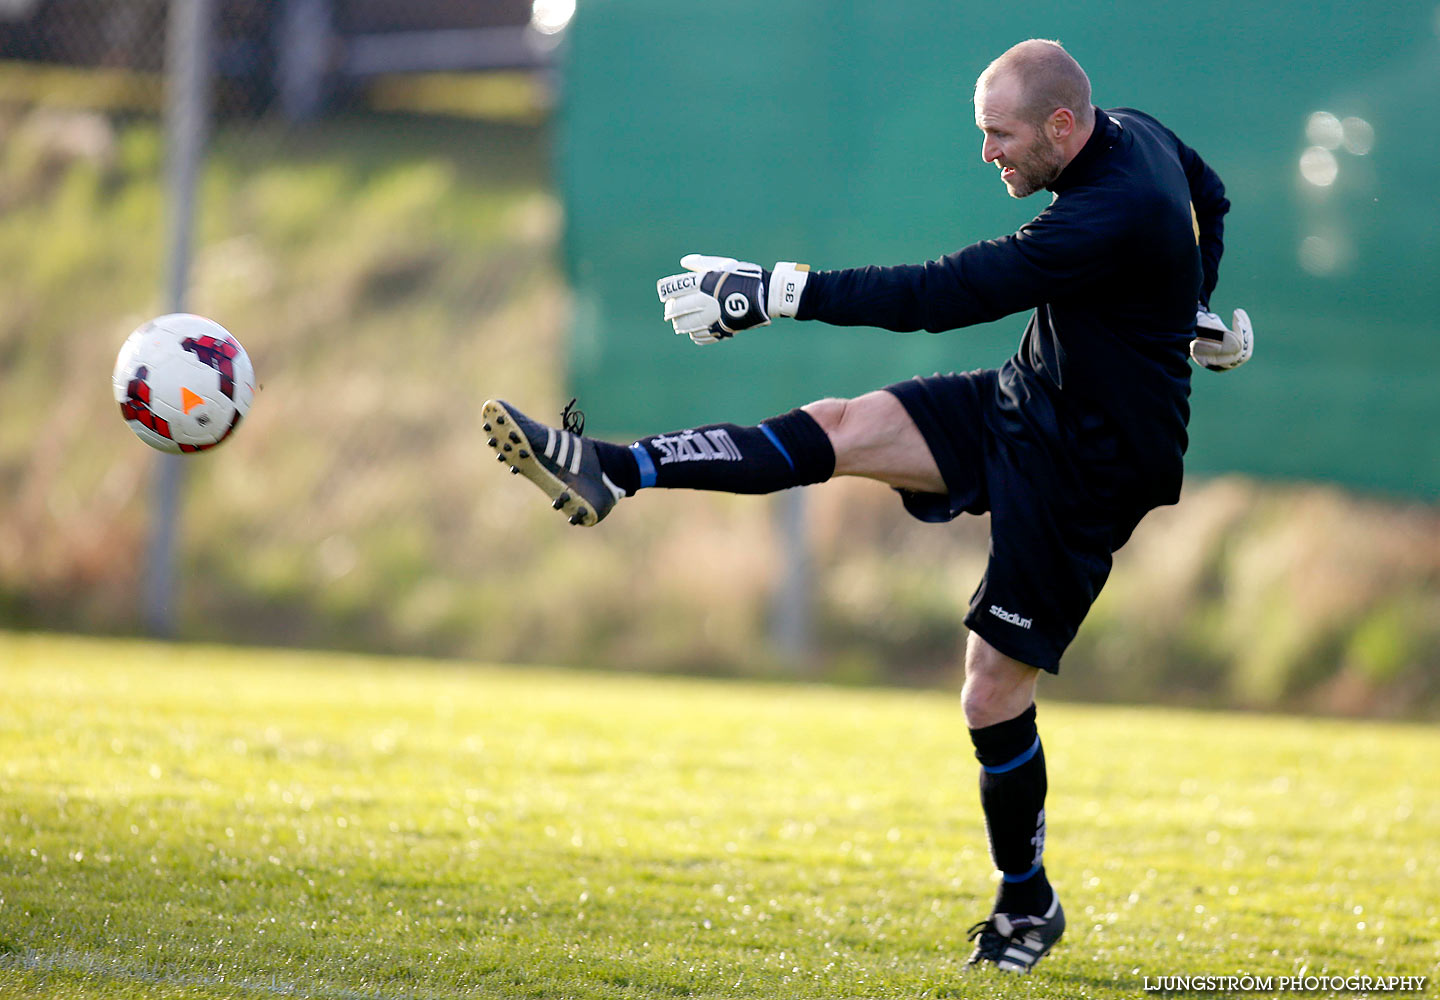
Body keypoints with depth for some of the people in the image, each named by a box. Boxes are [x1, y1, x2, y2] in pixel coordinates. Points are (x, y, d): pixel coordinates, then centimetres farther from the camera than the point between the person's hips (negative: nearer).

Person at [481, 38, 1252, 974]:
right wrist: (1198, 311, 31)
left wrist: (777, 291, -31)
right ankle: (608, 472, -20)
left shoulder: (1108, 219, -31)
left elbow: (943, 294, -33)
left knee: (995, 688, -4)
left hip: (1089, 466, -9)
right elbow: (1209, 198, 21)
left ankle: (1029, 907, 15)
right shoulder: (1134, 132, -3)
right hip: (1028, 398, 9)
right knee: (841, 427, -11)